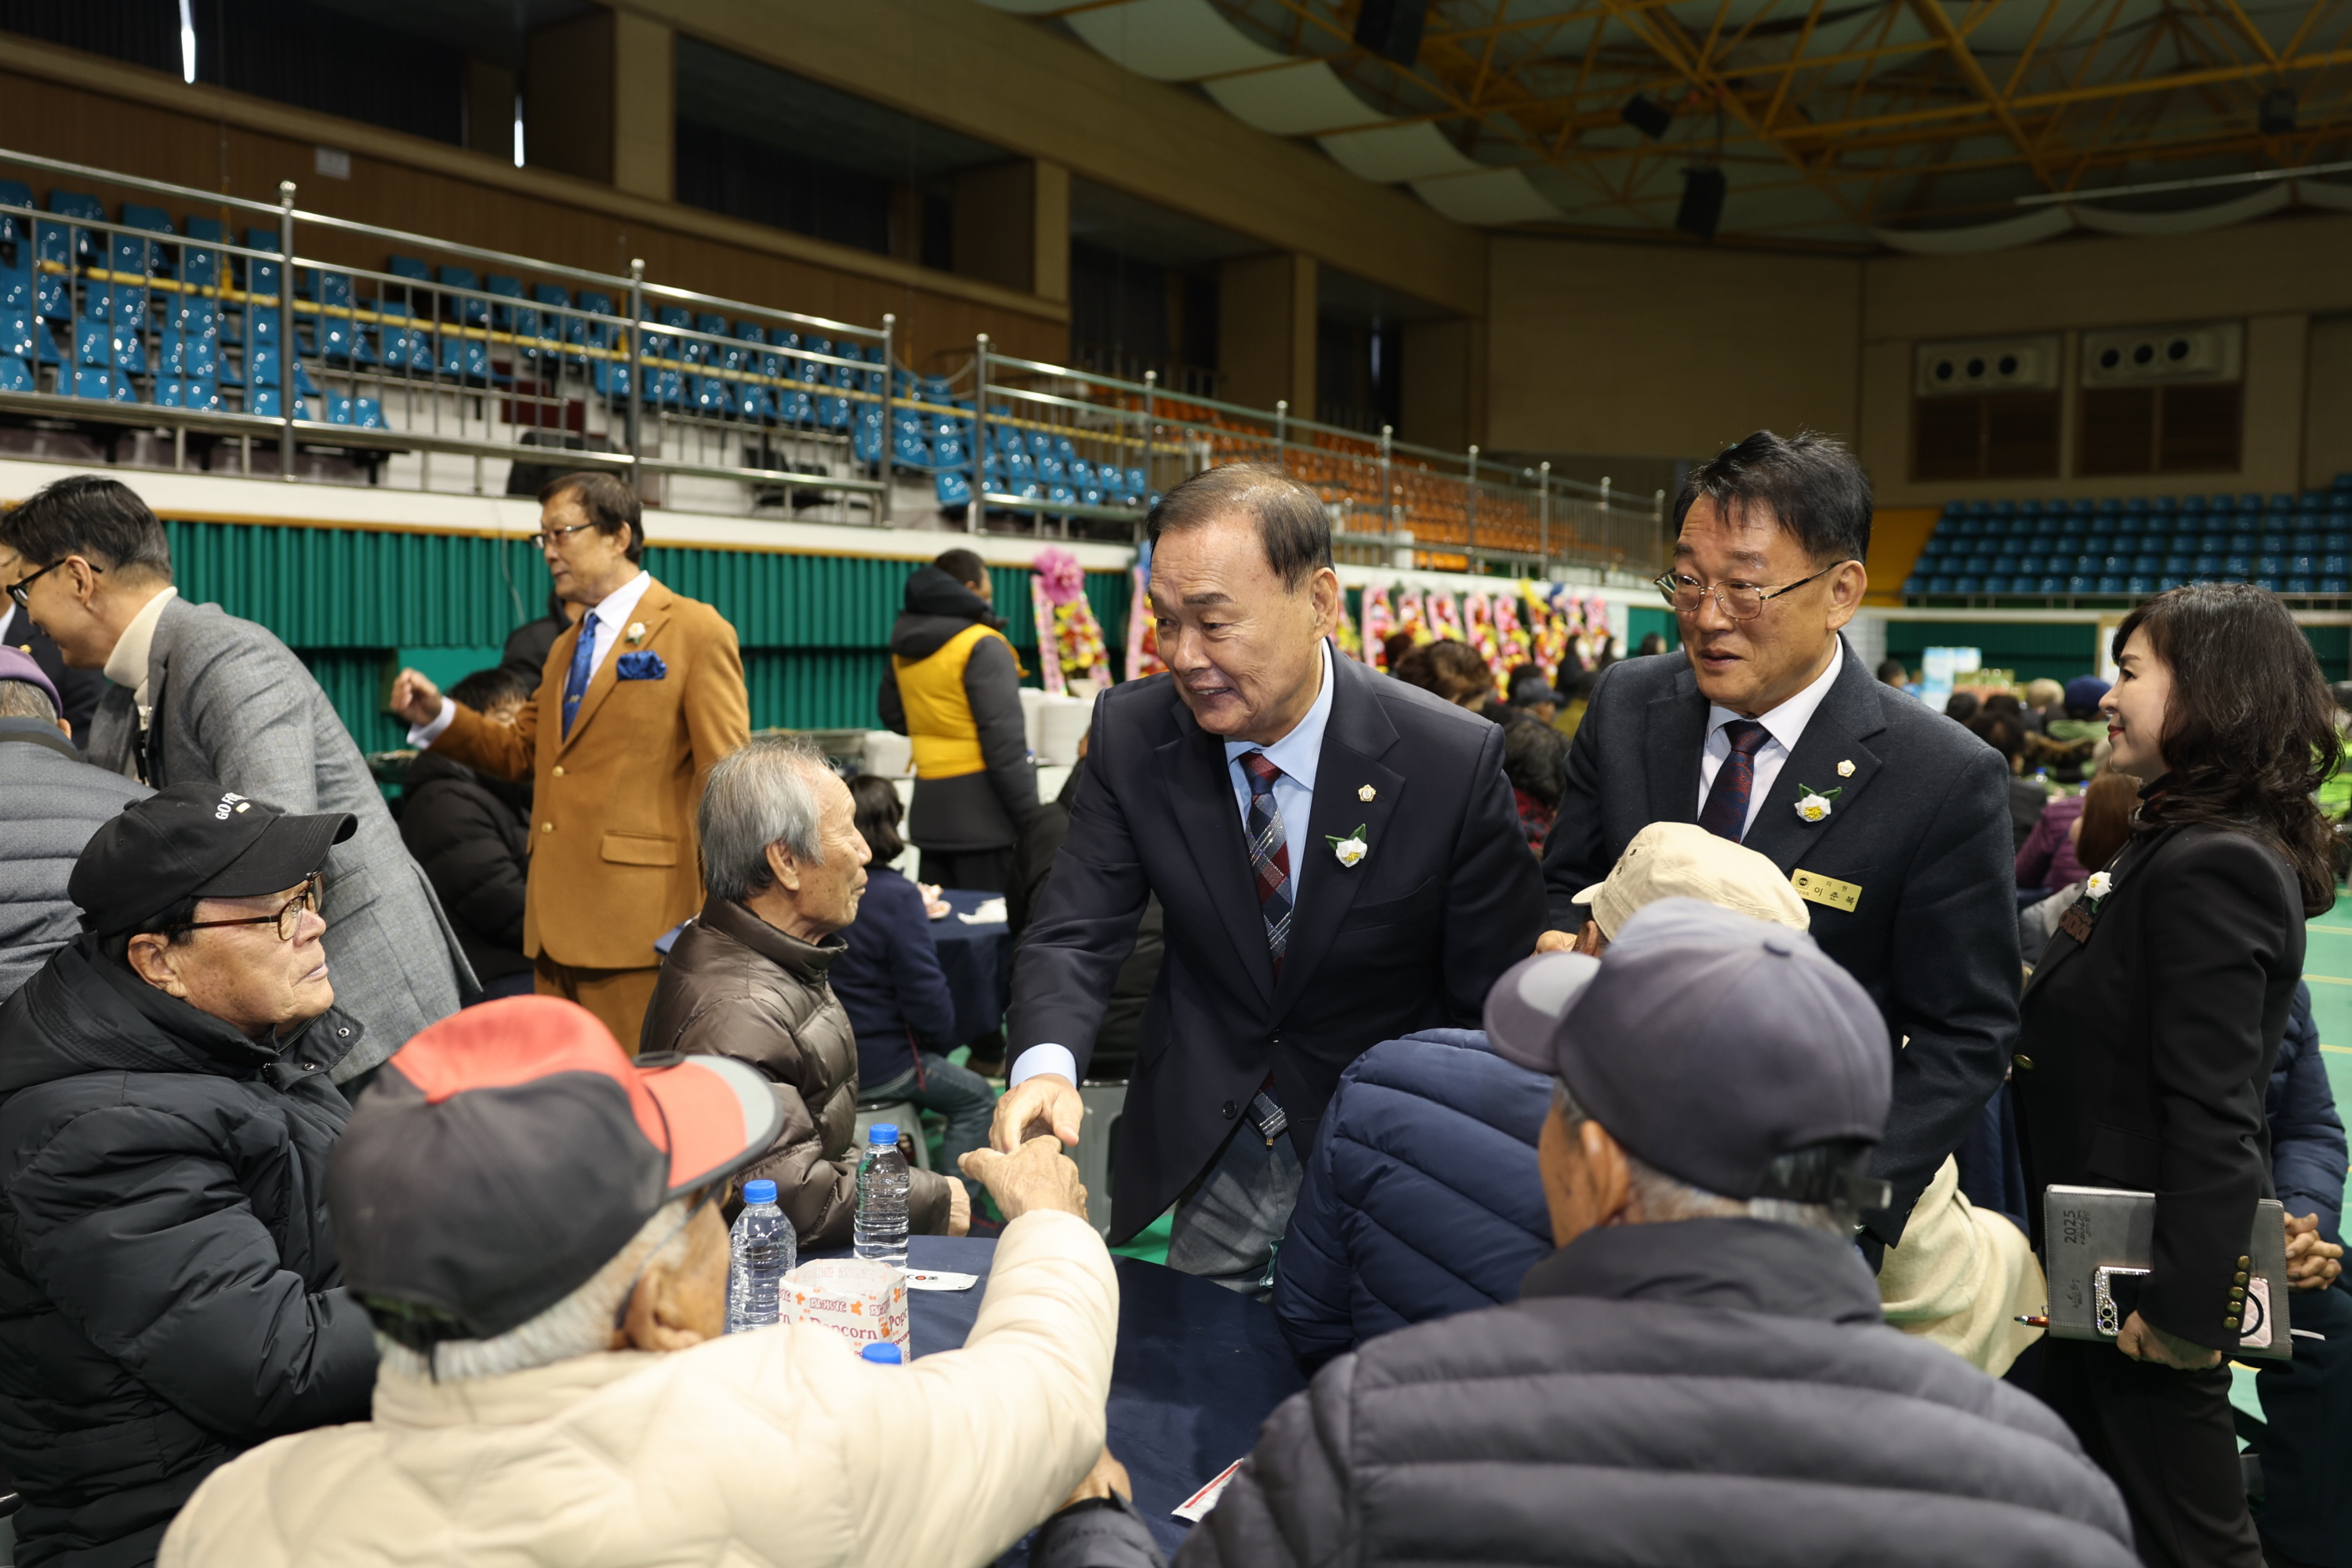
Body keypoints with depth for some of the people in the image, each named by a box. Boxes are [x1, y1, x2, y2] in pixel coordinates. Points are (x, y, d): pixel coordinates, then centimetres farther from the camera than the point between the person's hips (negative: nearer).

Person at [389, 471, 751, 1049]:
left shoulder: (697, 631, -5)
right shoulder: (566, 645, 20)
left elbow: (725, 779, -10)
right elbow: (523, 751, 21)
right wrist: (438, 715, 4)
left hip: (636, 918, -8)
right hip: (555, 916, 8)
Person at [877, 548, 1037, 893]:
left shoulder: (905, 646, 10)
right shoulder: (982, 646, -13)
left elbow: (893, 715, 25)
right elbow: (1004, 739, -18)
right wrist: (1030, 814, -14)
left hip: (929, 806, 7)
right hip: (979, 806, -7)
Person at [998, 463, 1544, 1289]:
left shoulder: (1454, 761, -21)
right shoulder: (1131, 732, -12)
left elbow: (1506, 996, -14)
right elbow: (1073, 934, -11)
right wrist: (1045, 1065, -32)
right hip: (1198, 1150, 2)